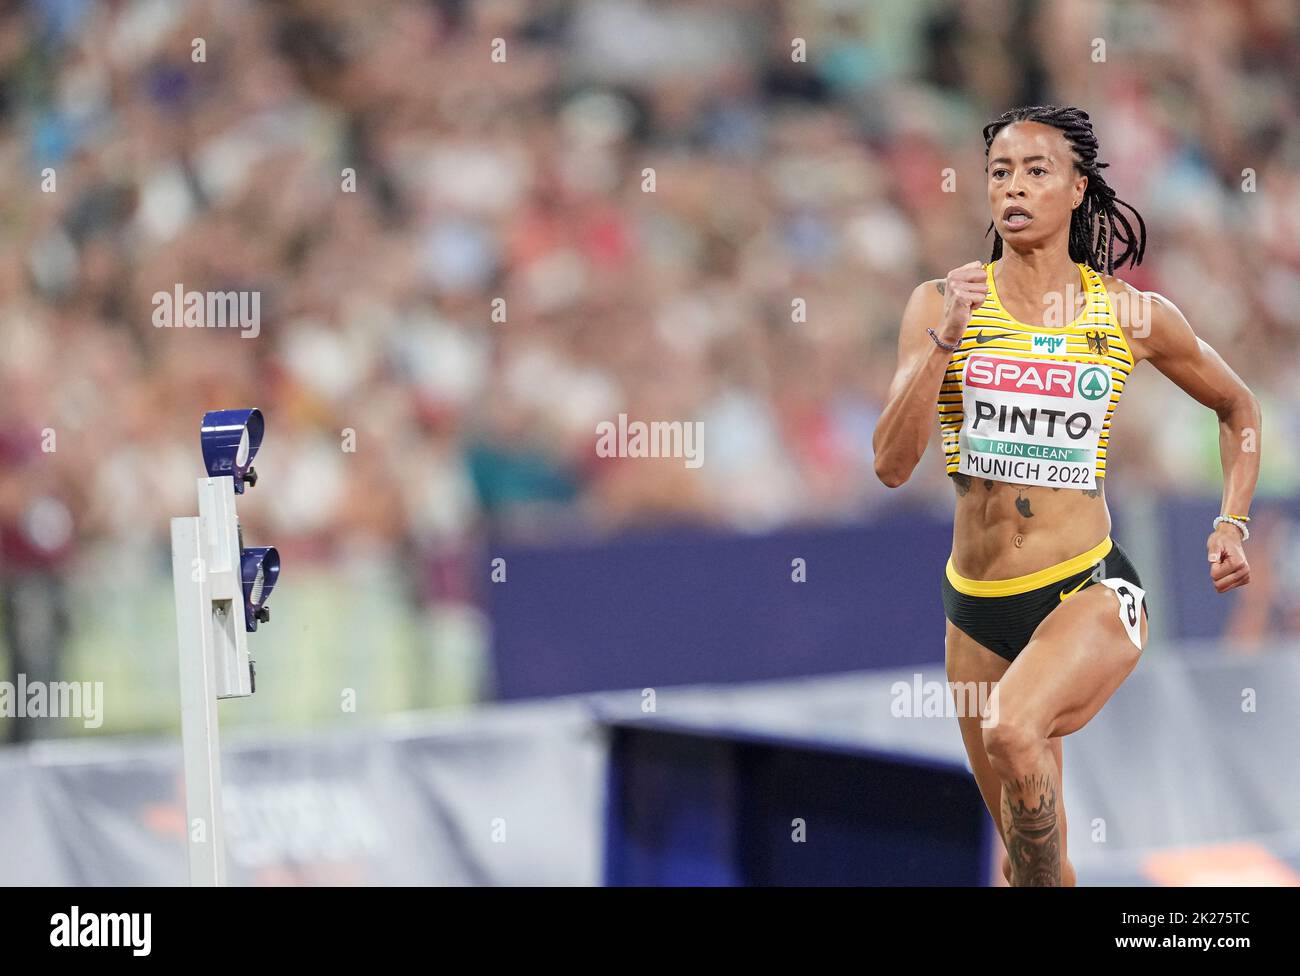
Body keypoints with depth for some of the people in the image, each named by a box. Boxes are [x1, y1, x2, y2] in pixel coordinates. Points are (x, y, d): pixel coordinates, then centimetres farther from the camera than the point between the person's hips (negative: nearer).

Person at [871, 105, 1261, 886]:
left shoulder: (1133, 316, -1)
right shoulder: (943, 303, -1)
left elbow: (1238, 407, 17)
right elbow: (893, 464, -10)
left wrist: (1232, 523, 4)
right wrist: (945, 340, -19)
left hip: (1090, 591, -3)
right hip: (977, 604, 3)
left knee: (1012, 730, -34)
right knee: (1028, 847, 12)